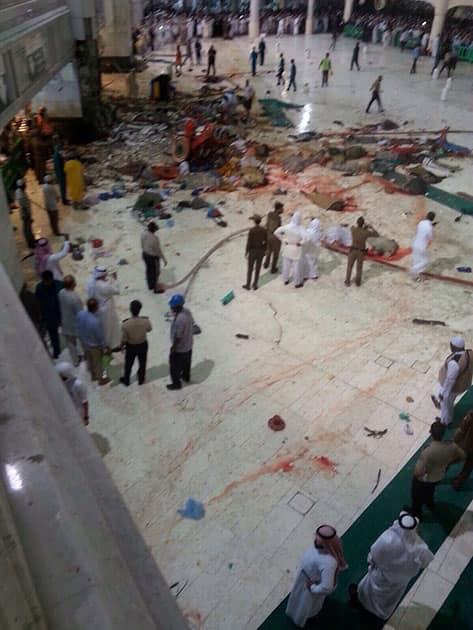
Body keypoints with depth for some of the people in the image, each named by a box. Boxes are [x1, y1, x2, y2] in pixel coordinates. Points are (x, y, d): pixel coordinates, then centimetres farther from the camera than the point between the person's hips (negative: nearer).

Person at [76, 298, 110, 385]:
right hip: (95, 345, -6)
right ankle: (100, 379, 44)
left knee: (89, 360, 29)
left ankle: (93, 375, 53)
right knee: (97, 363, 20)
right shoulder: (96, 321, -40)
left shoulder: (80, 314, -21)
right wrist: (104, 347, -7)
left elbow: (78, 328, -2)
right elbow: (100, 336, -24)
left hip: (84, 342, 6)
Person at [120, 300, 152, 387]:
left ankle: (126, 380, 46)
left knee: (128, 364, 25)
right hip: (142, 345, 1)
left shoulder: (125, 324, -30)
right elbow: (149, 329, -3)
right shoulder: (145, 321, -27)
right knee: (142, 363, 26)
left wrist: (122, 346, 3)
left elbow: (124, 339, -17)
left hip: (131, 346, -1)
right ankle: (141, 380, 46)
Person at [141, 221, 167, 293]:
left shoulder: (144, 234, -13)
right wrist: (164, 259, -10)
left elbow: (142, 245, 3)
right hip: (153, 257, -7)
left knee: (149, 270, 25)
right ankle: (156, 289, 32)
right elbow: (159, 250, -23)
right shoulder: (155, 238, -33)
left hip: (145, 254, 7)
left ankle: (150, 286, 45)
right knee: (155, 272, 14)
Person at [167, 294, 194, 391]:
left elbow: (178, 336, -29)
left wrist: (173, 347, -15)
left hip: (180, 347, -8)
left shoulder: (179, 319, -37)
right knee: (186, 362, 30)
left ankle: (176, 383, 33)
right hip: (189, 344, 8)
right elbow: (192, 324, 5)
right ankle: (186, 377, 52)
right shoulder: (187, 311, -11)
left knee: (175, 366, 15)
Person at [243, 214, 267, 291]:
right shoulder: (264, 230, -8)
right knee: (257, 269, 15)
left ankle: (248, 285, 23)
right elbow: (266, 241, -1)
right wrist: (264, 251, 14)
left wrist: (246, 253, -6)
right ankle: (255, 285, 23)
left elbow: (249, 242, -18)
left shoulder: (251, 230, -21)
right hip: (260, 251, 3)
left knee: (250, 269, 13)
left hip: (253, 251, -3)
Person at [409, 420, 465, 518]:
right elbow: (462, 456, -5)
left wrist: (417, 465, -18)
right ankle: (430, 504, 66)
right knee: (430, 490, 39)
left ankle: (416, 513, 53)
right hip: (439, 477, 5)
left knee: (417, 497, 27)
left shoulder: (427, 452, -43)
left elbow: (418, 473, -40)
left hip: (424, 480, -5)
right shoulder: (452, 446, -26)